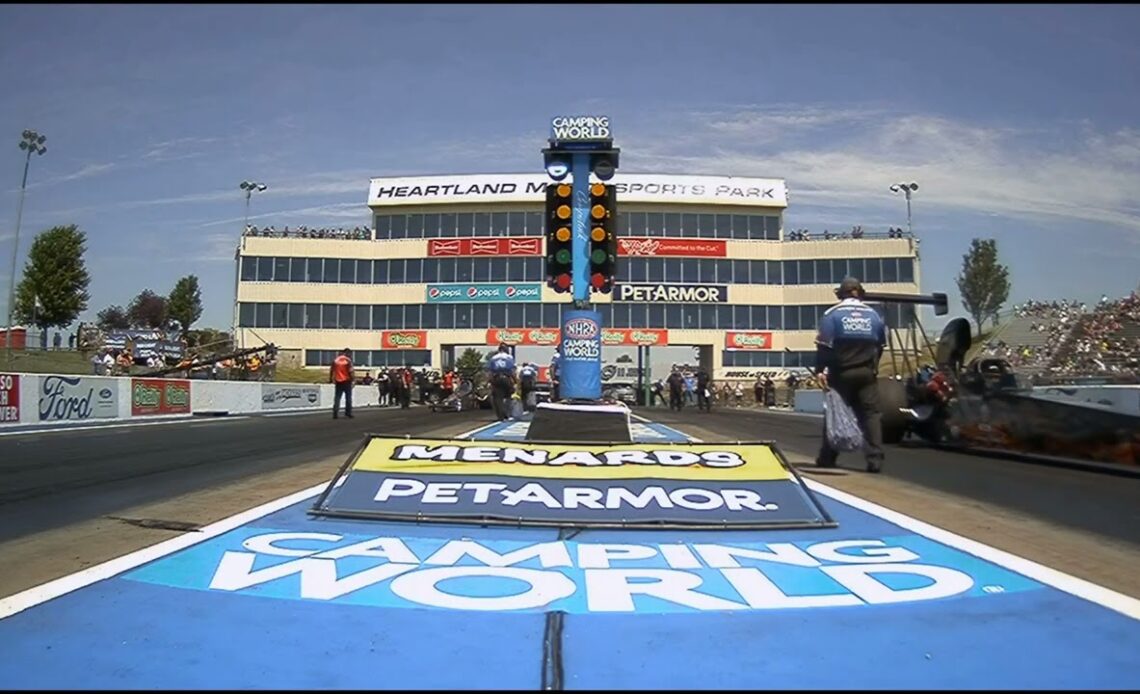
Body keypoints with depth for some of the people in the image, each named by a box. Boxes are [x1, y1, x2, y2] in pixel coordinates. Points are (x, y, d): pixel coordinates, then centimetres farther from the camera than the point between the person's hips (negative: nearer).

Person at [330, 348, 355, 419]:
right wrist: (354, 379, -4)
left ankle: (335, 413, -1)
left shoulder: (335, 360, 7)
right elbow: (351, 371, -13)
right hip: (347, 381, -4)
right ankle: (348, 413, 4)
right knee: (348, 398, 5)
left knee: (337, 398, 6)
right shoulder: (348, 360, -8)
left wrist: (331, 379, 16)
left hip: (338, 382, 4)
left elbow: (331, 370, 9)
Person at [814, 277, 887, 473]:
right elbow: (881, 346, 12)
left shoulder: (832, 314, -3)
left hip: (841, 373, -2)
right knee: (870, 414, 3)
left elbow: (824, 345, -11)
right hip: (867, 373, 2)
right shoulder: (874, 315, 9)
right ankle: (875, 460, -4)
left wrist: (820, 370, -11)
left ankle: (827, 458, 12)